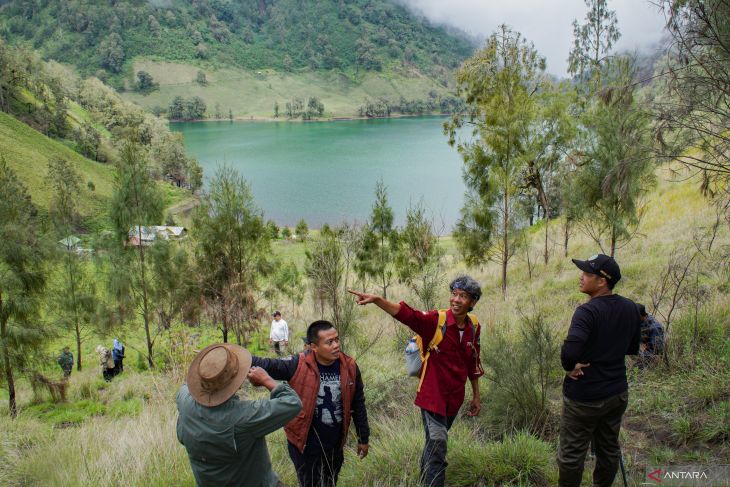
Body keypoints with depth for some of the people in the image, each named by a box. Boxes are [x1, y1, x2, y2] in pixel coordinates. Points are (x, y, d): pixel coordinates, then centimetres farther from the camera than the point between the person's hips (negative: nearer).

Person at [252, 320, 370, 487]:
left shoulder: (349, 367, -10)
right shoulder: (298, 365, -20)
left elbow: (358, 405, 0)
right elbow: (265, 365, -24)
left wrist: (363, 438, 8)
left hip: (335, 444, 3)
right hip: (305, 444, -3)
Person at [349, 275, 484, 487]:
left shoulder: (473, 327, -2)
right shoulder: (436, 320, -18)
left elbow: (473, 364, 10)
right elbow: (406, 314, -34)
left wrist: (476, 396, 17)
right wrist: (377, 300, -50)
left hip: (455, 397, 5)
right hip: (433, 395, -5)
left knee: (435, 442, 23)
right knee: (437, 442, -11)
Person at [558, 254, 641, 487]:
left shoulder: (587, 311, -24)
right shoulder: (631, 308, -1)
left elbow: (569, 351, -36)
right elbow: (633, 349, 12)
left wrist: (570, 367, -17)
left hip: (584, 396, -7)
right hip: (618, 392, 7)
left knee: (572, 454, 8)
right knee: (609, 448, 20)